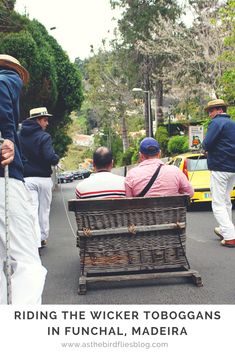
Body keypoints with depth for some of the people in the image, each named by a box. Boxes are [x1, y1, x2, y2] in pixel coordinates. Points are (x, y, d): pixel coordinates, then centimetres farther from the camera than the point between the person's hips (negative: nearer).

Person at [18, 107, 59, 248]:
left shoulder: (20, 135, 6)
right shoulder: (44, 136, -11)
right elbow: (51, 157, -20)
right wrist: (57, 158, 0)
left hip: (26, 178, 3)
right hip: (43, 178, -3)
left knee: (31, 209, 1)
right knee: (44, 209, 13)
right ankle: (43, 238, 26)